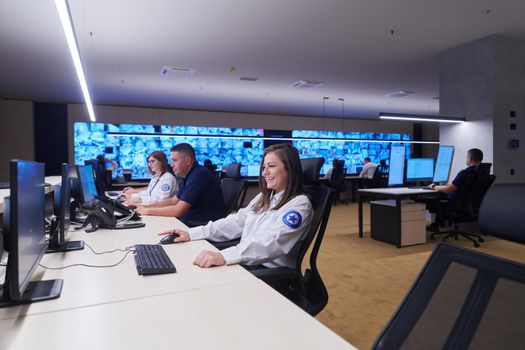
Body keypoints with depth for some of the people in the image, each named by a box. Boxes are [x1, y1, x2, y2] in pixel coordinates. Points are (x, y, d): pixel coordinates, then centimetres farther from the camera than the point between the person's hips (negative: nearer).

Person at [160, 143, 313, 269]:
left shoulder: (299, 205, -12)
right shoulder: (264, 197, 14)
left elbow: (270, 243, -27)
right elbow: (236, 222, 8)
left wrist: (223, 256, -40)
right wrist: (191, 233, -3)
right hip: (245, 262, 7)